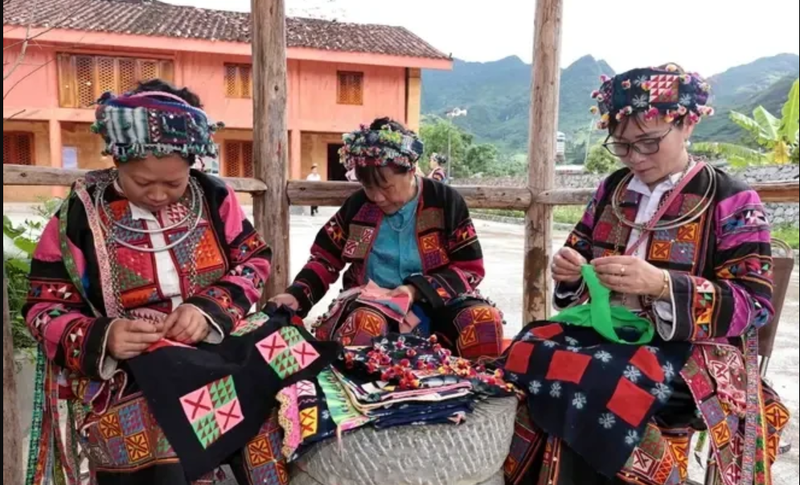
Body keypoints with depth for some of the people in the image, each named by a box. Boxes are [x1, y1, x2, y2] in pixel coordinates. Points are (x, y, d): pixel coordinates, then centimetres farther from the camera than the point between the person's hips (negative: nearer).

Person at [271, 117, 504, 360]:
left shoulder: (445, 202, -1)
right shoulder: (357, 205, 5)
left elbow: (470, 268, -2)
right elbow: (325, 258, 13)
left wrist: (418, 289, -17)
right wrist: (297, 294, -5)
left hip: (437, 300, 0)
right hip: (370, 301, 0)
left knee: (485, 320, -32)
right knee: (364, 322, -38)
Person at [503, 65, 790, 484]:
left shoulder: (731, 202, -5)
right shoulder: (613, 189, 10)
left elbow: (752, 305, -10)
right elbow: (579, 251, 18)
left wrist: (662, 284, -26)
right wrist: (570, 270, -9)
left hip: (691, 353, -5)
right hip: (605, 329, 5)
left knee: (595, 385, -33)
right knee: (527, 352, -23)